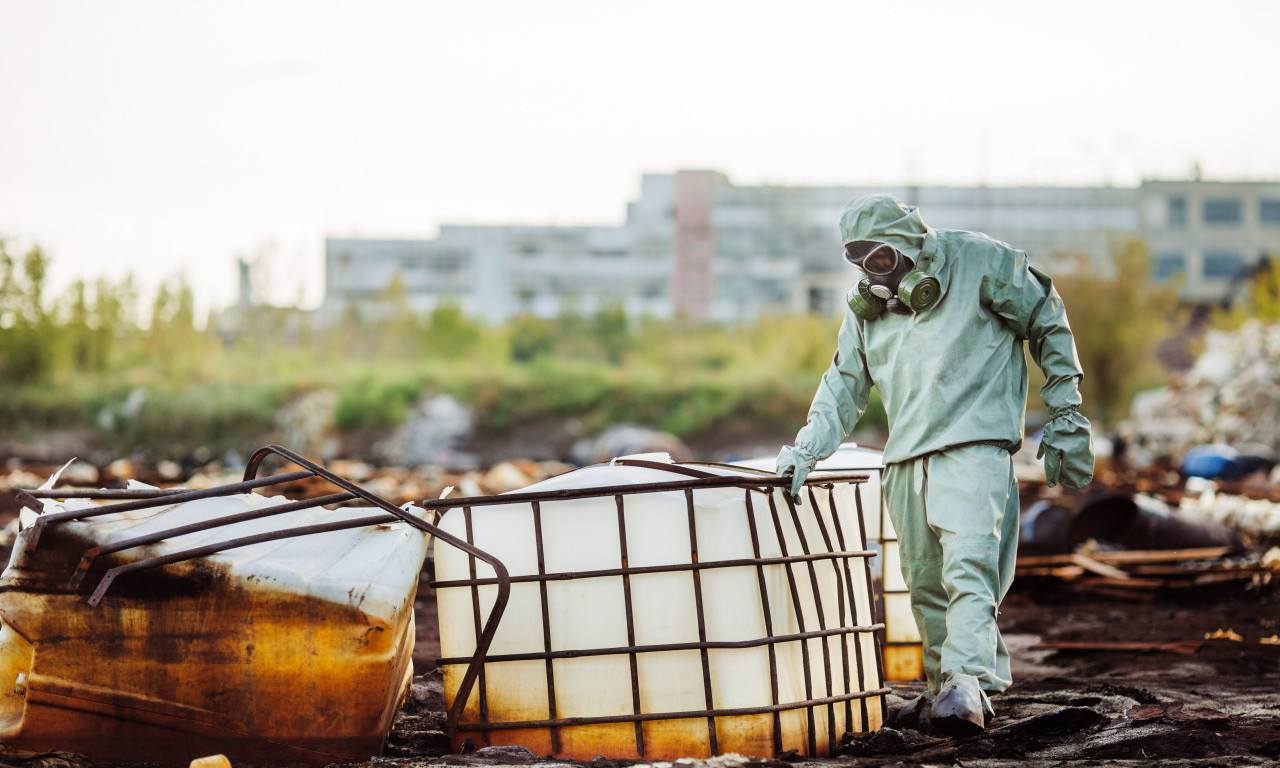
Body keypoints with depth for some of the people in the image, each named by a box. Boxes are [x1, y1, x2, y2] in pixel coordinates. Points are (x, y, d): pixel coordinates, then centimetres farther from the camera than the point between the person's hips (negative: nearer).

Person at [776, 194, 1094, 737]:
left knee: (967, 566, -22)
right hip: (906, 460, 6)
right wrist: (807, 448, 6)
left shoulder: (978, 262, -3)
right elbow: (844, 385, 22)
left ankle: (967, 687, -30)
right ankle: (944, 696, 19)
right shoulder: (865, 306, 14)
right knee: (926, 585, 8)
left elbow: (1049, 323, 4)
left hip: (974, 447, -6)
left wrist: (1065, 417, 3)